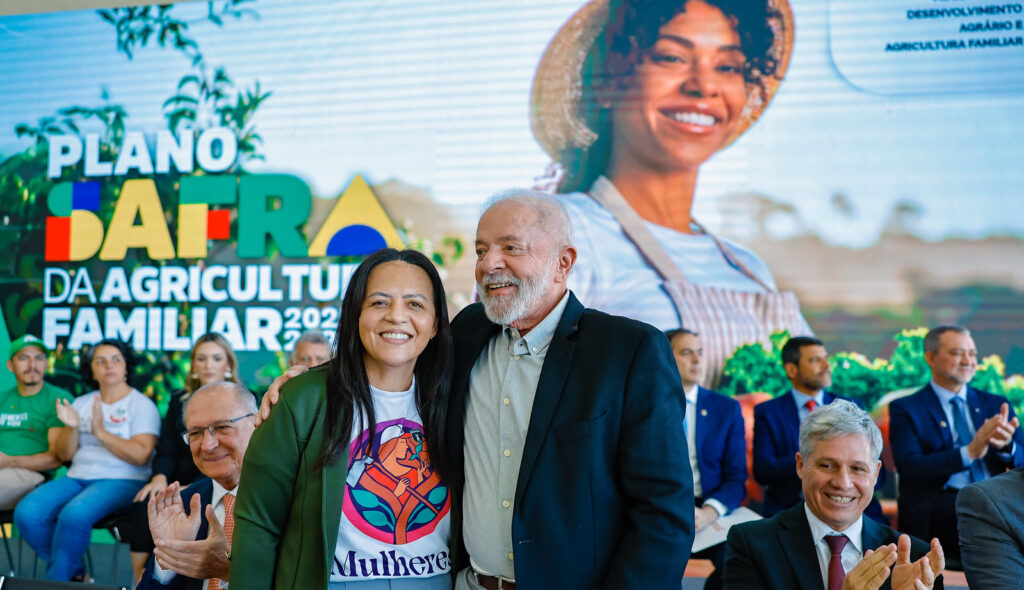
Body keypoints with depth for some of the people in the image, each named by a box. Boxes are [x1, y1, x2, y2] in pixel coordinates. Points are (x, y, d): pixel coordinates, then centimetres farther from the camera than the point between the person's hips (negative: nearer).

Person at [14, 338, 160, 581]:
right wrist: (72, 427, -7)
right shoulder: (82, 403, 16)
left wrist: (101, 432, -16)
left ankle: (56, 580, -12)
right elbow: (64, 454, 12)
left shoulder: (142, 405, 0)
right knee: (26, 513, -18)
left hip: (121, 481, -6)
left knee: (74, 514, -34)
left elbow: (141, 456, -12)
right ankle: (73, 570, 0)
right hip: (77, 477, 6)